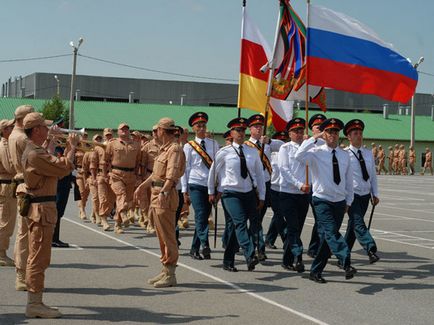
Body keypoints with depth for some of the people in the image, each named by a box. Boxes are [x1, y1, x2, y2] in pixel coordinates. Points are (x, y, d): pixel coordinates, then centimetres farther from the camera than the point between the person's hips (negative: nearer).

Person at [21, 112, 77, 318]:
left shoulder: (36, 151, 17)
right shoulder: (34, 154, -19)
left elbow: (57, 167, 17)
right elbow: (64, 168, -20)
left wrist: (71, 149, 11)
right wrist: (72, 147, -6)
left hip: (42, 209, 11)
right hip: (41, 210, -11)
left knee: (38, 258, 14)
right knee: (39, 258, -7)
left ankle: (34, 302, 19)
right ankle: (34, 304, -3)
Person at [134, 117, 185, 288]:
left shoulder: (174, 149, -13)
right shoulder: (165, 149, 19)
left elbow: (172, 174, -27)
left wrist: (163, 192, -39)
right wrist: (142, 186, 35)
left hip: (165, 196, -10)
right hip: (156, 194, 10)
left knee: (167, 236, -7)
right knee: (161, 235, 14)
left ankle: (170, 275, -4)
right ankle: (165, 270, 21)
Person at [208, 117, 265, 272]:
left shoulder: (253, 152, 6)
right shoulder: (224, 152, -2)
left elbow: (260, 174, 11)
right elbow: (213, 171, 10)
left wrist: (261, 197, 9)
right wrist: (211, 192, 17)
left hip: (249, 193, 3)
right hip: (231, 193, -3)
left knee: (235, 227, 8)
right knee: (240, 223, -22)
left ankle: (228, 262, 16)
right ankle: (250, 256, -35)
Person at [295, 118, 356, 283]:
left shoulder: (344, 155, 9)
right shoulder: (316, 152, -5)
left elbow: (349, 180, 16)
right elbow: (299, 156, -26)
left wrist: (348, 201, 15)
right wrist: (314, 138, -21)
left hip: (340, 202, 5)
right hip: (322, 201, -5)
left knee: (327, 237, 7)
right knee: (332, 232, -21)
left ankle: (316, 271, 16)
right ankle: (347, 264, -35)